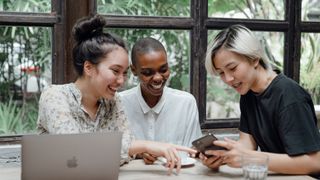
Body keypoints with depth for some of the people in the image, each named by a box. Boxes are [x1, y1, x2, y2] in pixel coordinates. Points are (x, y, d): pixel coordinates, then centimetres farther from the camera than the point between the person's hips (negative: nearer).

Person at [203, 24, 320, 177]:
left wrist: (249, 158, -28)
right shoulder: (248, 93, 5)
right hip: (275, 175, 6)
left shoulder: (289, 96, -18)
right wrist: (220, 156, -19)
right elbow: (247, 142, 0)